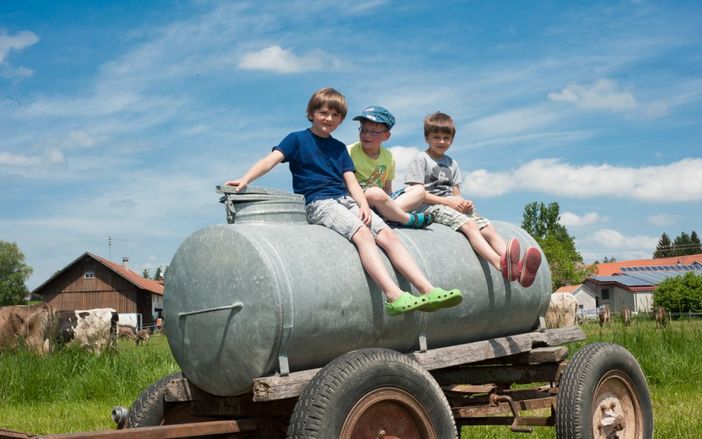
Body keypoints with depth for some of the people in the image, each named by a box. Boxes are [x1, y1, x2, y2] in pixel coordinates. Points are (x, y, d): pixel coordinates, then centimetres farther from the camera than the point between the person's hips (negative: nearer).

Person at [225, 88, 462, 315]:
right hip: (318, 203, -6)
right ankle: (394, 296, -44)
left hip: (346, 200, 6)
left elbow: (351, 181, 14)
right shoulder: (297, 139, 8)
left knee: (389, 235, -14)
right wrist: (246, 179, -23)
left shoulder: (339, 148, 22)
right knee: (362, 233, -30)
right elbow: (272, 159, -6)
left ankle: (428, 291, -22)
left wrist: (364, 205, -5)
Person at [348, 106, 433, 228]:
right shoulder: (350, 152, -6)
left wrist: (389, 204, -5)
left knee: (419, 190, -2)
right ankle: (409, 219, -17)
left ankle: (388, 215, -28)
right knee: (375, 193, -40)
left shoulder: (388, 157, 11)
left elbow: (387, 189, 15)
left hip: (380, 201, 7)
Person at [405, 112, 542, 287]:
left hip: (452, 206, 7)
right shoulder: (421, 159, 3)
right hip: (431, 207, -7)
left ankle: (517, 268, -41)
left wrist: (464, 202, -5)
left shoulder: (451, 164, 25)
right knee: (469, 224, -32)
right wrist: (448, 201, -14)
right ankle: (500, 263, -57)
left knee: (488, 227, -18)